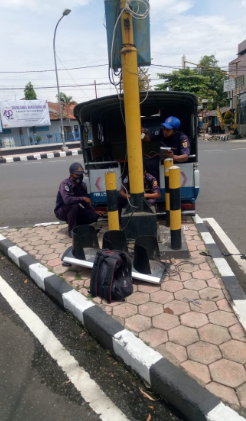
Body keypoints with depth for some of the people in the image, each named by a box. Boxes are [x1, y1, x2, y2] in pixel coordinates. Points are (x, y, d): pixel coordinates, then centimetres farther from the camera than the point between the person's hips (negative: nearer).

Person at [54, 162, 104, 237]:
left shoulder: (82, 185, -3)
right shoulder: (65, 184, -24)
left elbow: (84, 202, 8)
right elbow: (67, 200, -42)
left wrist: (94, 211, -3)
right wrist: (83, 198, -37)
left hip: (75, 211, 6)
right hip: (61, 211, -6)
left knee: (94, 216, -10)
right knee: (74, 206, -38)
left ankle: (75, 224, 8)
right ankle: (71, 230, -19)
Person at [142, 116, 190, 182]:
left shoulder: (182, 137, -24)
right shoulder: (161, 132, -10)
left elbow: (185, 157, -34)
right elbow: (147, 138, -3)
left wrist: (173, 157, -55)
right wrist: (142, 134, -28)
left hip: (177, 159, -4)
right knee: (148, 164, -21)